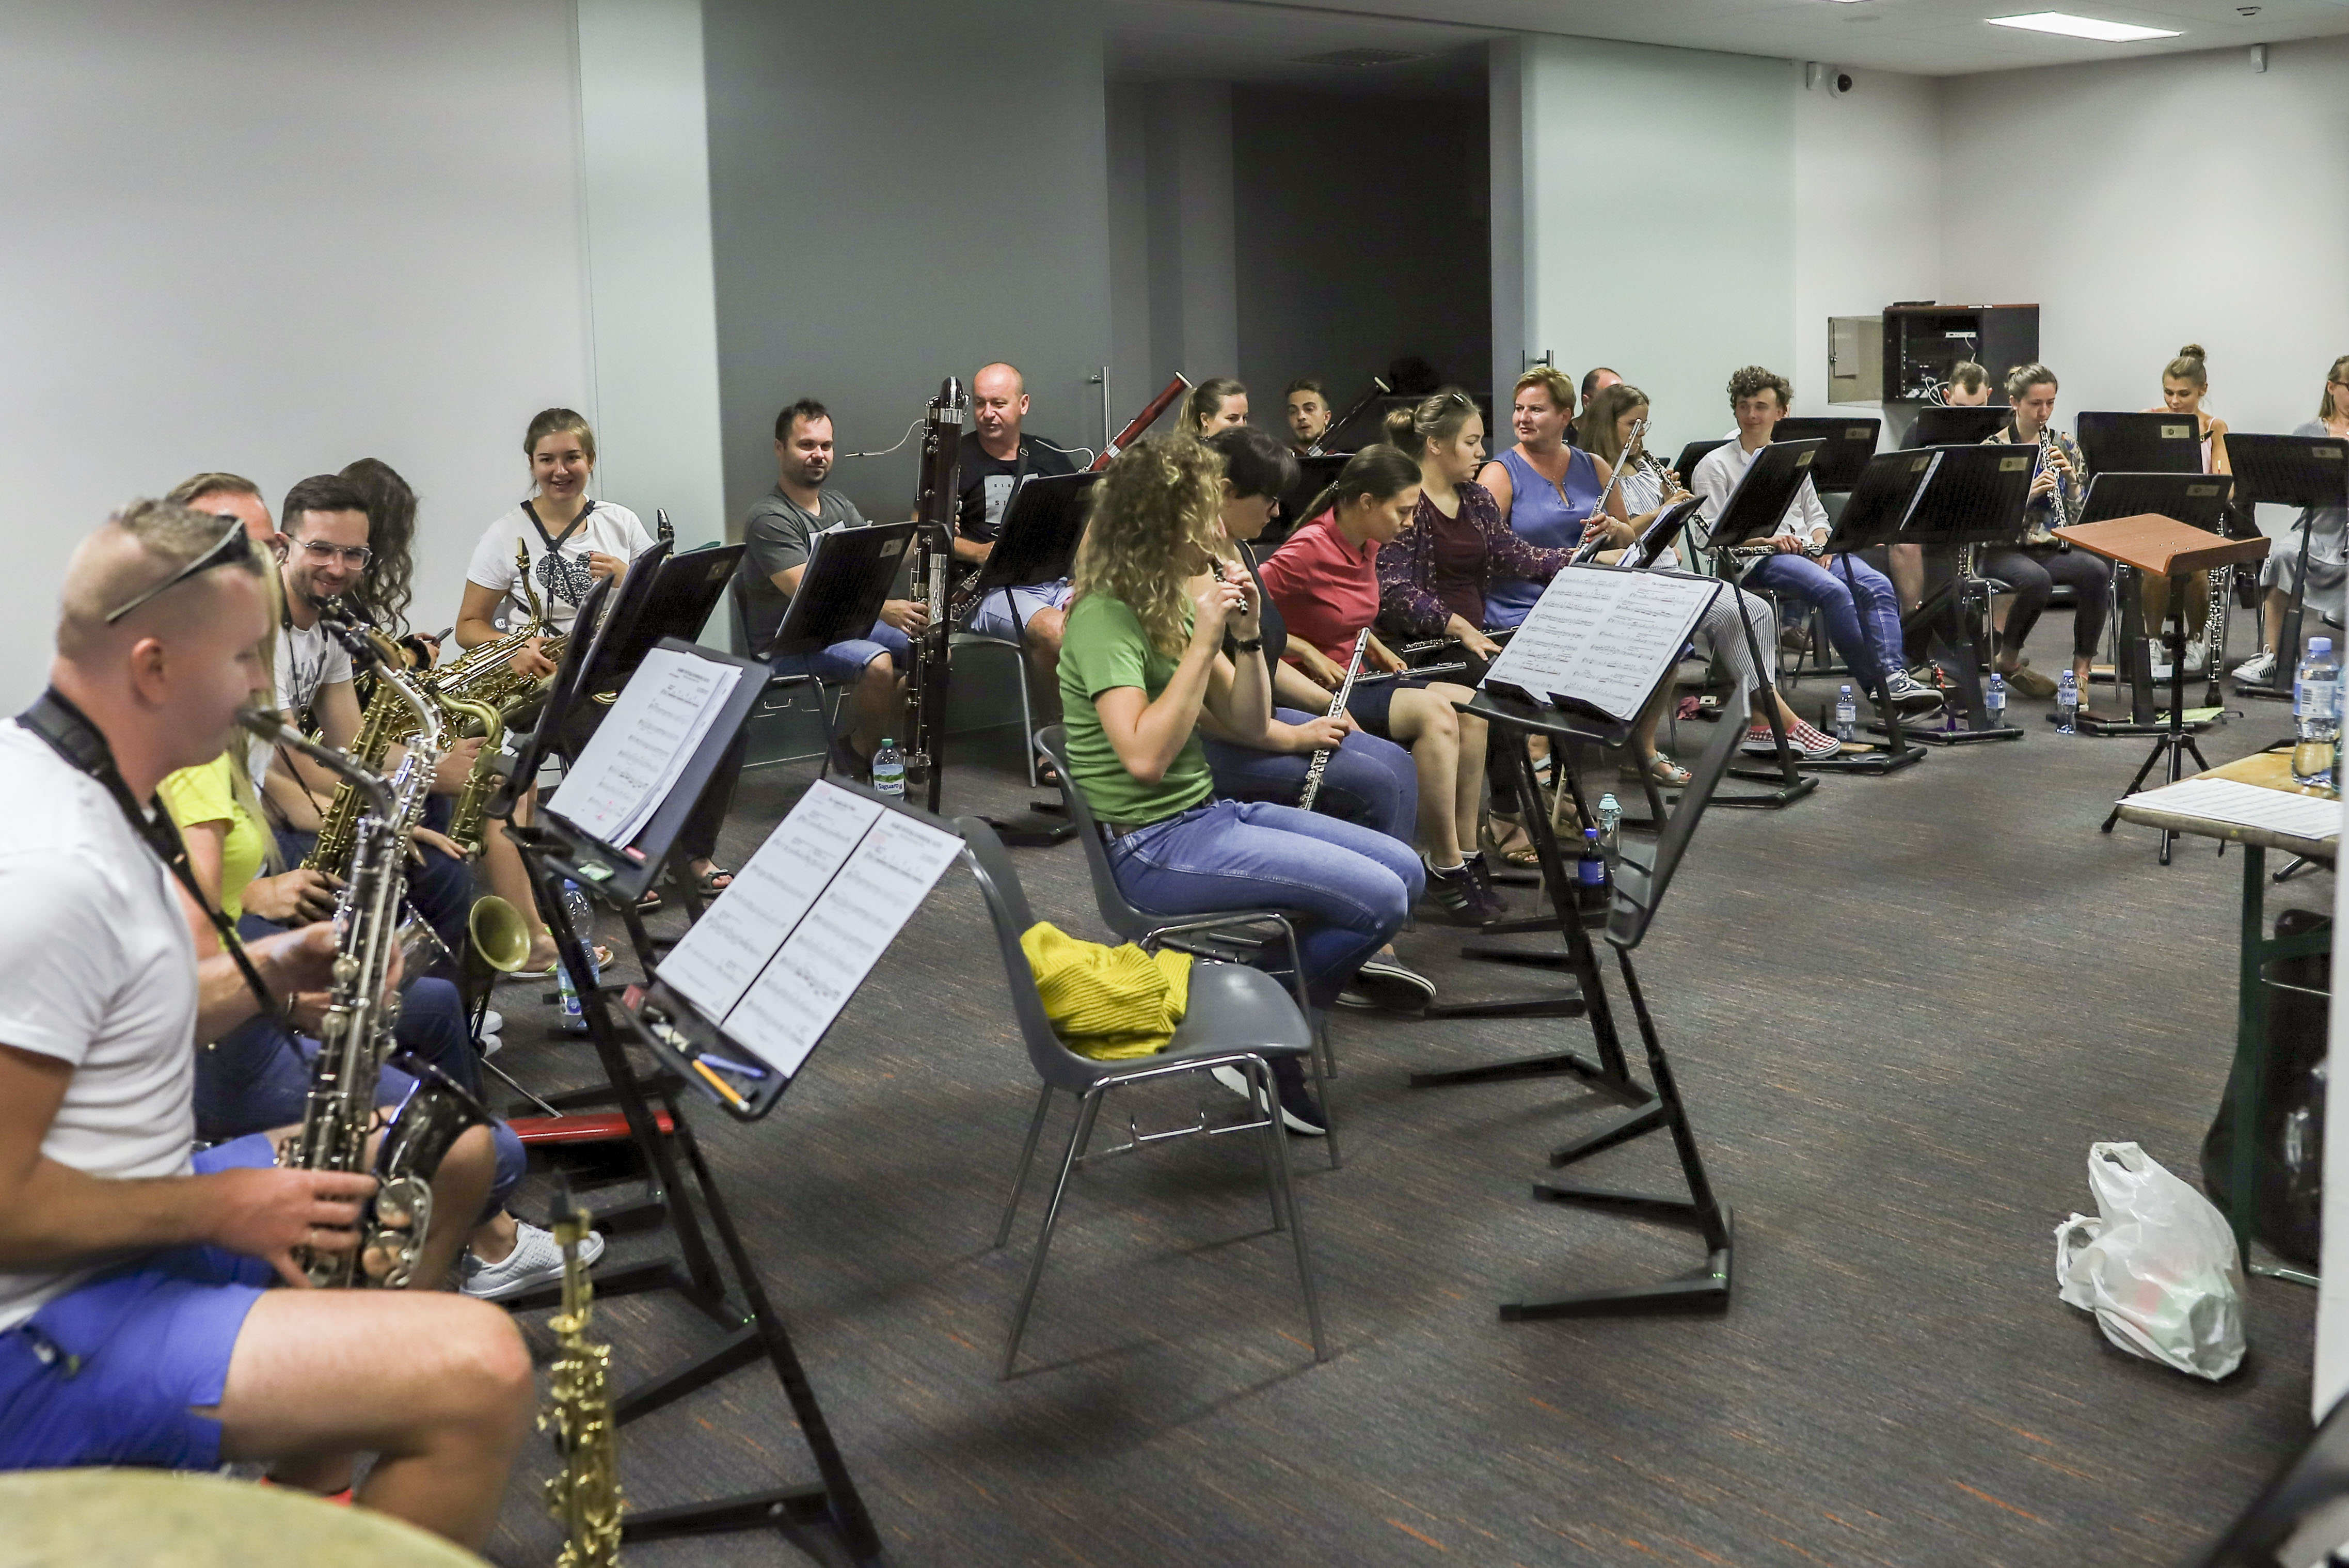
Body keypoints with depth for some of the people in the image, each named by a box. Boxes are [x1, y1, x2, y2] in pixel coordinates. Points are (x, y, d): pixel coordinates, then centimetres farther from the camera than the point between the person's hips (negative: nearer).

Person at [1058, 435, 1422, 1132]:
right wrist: (1203, 643, -23)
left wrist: (1247, 635, -5)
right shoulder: (1105, 617, -16)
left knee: (1403, 869, 4)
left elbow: (1251, 728, 10)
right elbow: (1144, 757, -28)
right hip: (1153, 846, -9)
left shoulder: (1177, 600, 10)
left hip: (1209, 813, 9)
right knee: (1379, 897, -16)